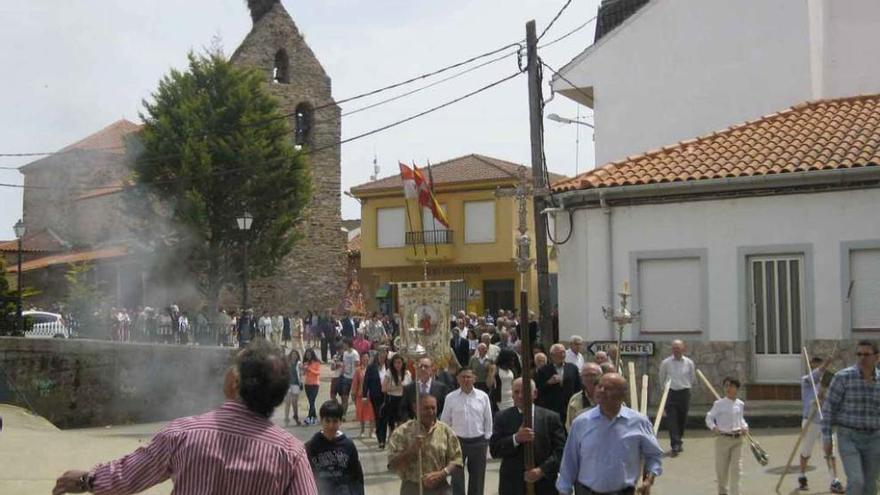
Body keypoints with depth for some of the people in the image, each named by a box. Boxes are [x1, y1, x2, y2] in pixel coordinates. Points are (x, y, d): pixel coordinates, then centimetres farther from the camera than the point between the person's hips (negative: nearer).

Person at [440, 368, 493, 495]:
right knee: (457, 478, 0)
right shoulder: (451, 397, -3)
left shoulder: (483, 396, -1)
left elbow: (488, 420, 5)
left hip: (478, 442, 1)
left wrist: (487, 439, 2)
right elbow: (445, 421, 3)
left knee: (477, 478, 11)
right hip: (457, 441, -1)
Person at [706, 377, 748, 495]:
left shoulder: (740, 404, 5)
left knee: (736, 469, -2)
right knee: (722, 469, 9)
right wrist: (714, 427, -21)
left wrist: (745, 427, 2)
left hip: (737, 439, 3)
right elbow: (709, 417, -4)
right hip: (723, 439, -3)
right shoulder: (719, 404, -7)